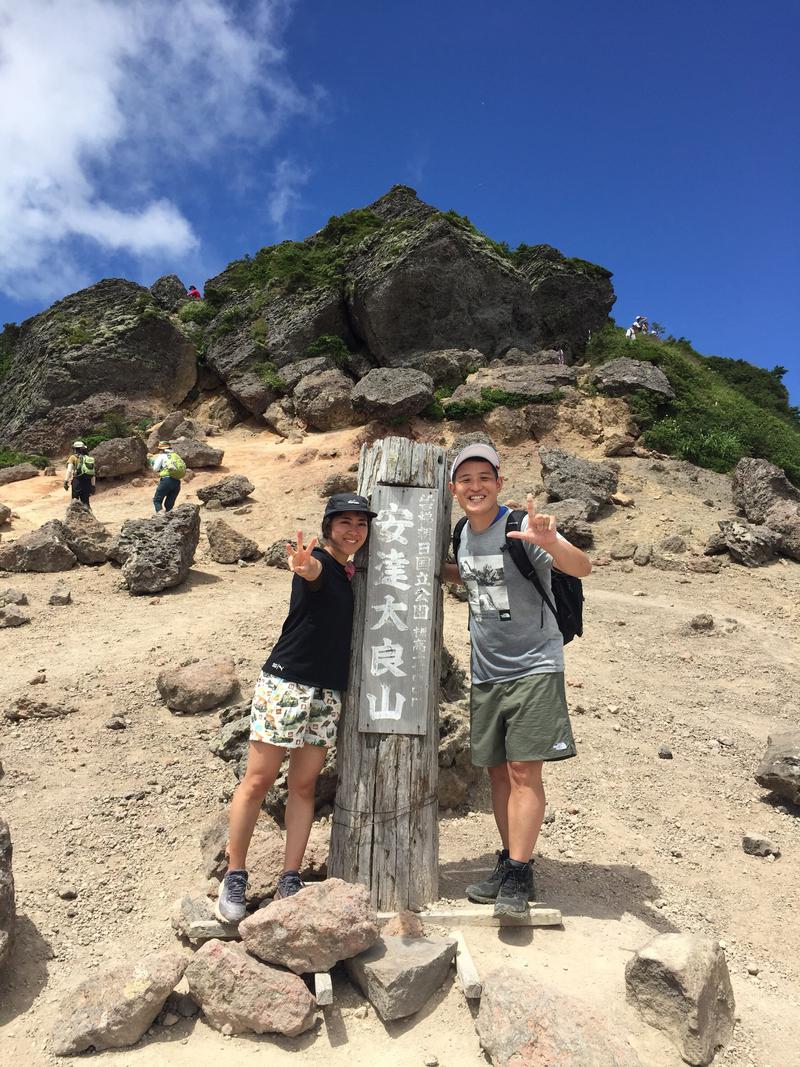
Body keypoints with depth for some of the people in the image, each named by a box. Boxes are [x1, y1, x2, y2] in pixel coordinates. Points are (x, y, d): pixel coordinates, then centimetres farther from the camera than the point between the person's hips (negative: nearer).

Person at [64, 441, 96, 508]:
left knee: (75, 499, 1)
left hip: (77, 481, -4)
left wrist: (66, 481, -10)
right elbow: (93, 475, 17)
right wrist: (93, 486, 21)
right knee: (85, 501, 9)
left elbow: (69, 471, -8)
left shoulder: (73, 457, 2)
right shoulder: (90, 459, 16)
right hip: (87, 483, 4)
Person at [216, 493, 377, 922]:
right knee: (257, 781, 1)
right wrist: (303, 565, -58)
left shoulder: (353, 576, 12)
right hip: (285, 683, -6)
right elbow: (314, 570, -34)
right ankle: (234, 877, 14)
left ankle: (290, 881, 19)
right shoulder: (318, 561, -9)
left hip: (328, 693, 7)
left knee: (304, 786, 10)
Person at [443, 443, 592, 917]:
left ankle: (518, 875, 3)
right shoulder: (466, 532, 6)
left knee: (524, 772, -7)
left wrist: (550, 542, -49)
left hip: (533, 667, -7)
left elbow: (582, 567, -28)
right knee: (498, 771, 12)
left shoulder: (520, 526, -16)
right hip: (487, 672, 7)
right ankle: (512, 866, 24)